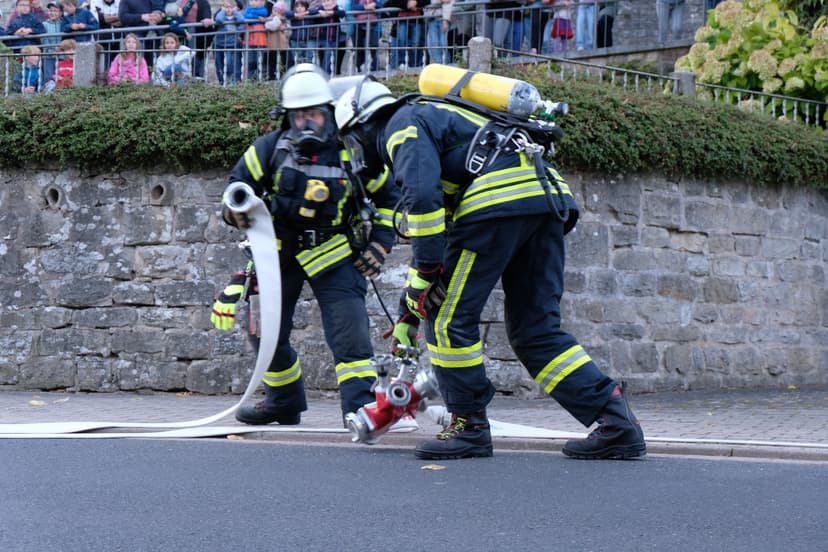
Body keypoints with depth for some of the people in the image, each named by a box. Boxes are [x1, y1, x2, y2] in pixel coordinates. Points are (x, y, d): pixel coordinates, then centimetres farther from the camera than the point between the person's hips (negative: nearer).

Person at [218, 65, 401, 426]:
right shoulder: (270, 149, -6)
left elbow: (388, 198, 3)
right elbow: (239, 184, 3)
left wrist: (380, 244, -4)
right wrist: (236, 211, -19)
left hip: (332, 251, -3)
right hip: (279, 249, 3)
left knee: (348, 329, -18)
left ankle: (362, 404, -20)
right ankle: (284, 403, 32)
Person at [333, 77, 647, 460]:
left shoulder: (402, 126, 7)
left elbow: (422, 195, -14)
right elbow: (436, 236, 39)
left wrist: (424, 276, -10)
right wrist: (408, 312, 41)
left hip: (499, 198, -9)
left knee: (449, 317, 3)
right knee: (536, 330, 10)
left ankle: (469, 426, 9)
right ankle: (615, 420, 2)